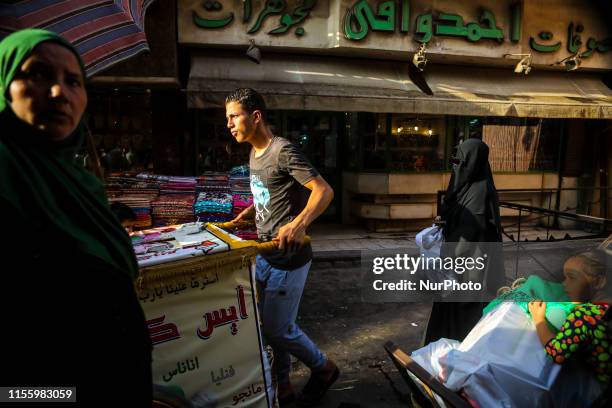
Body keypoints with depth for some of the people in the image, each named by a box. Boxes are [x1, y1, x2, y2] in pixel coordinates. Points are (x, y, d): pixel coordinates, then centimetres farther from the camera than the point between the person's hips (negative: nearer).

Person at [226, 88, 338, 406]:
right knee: (270, 324, 16)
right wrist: (250, 212, 12)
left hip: (288, 258, -9)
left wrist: (300, 223, -39)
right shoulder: (254, 154, 11)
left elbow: (324, 191, -24)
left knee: (277, 328, 0)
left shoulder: (283, 151, -17)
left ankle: (324, 368, 26)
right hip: (265, 255, 9)